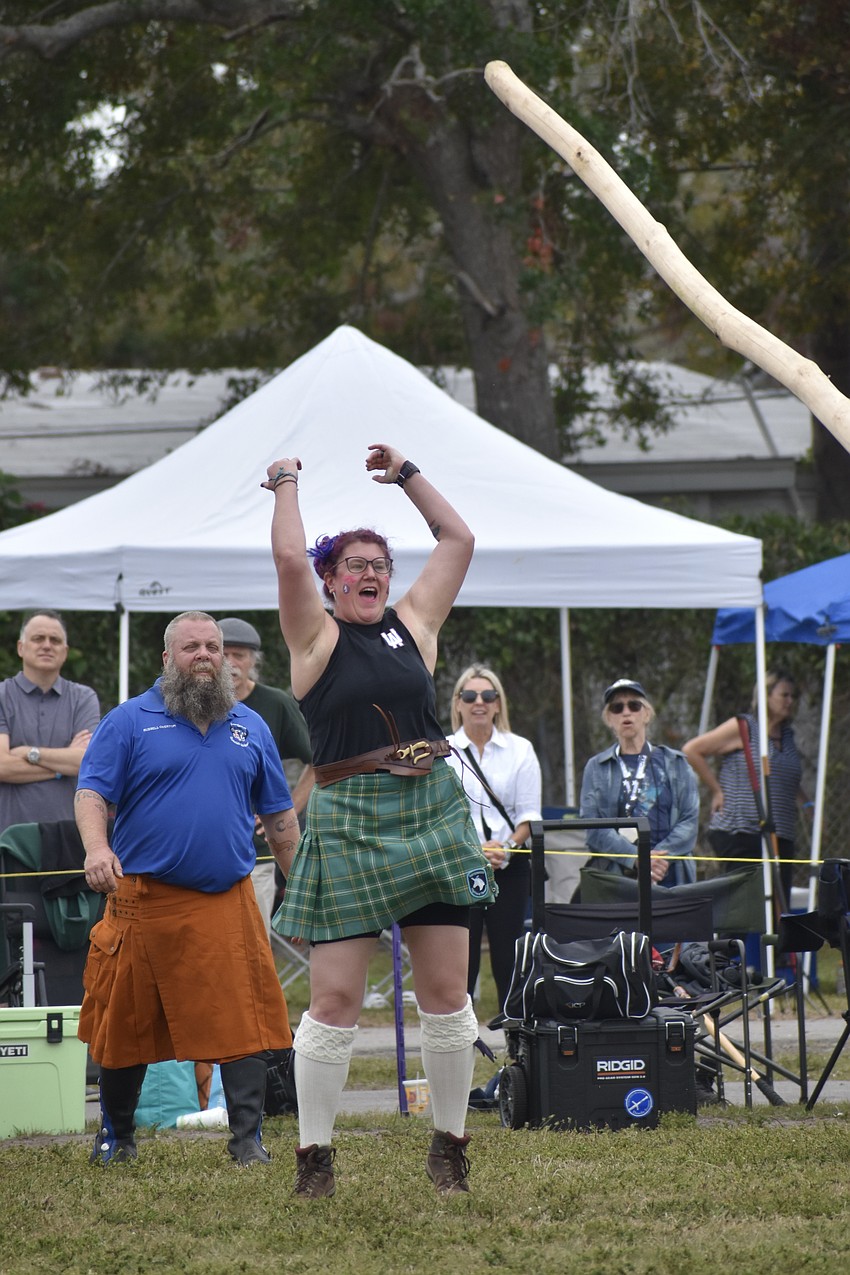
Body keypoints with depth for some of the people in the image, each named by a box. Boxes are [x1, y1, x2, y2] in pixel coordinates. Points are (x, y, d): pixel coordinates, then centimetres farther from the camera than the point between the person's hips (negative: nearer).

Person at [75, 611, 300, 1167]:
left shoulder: (251, 727, 14)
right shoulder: (131, 721, 3)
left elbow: (280, 817, 20)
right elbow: (91, 793, -5)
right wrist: (96, 848, -24)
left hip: (228, 902, 2)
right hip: (143, 902, -2)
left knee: (244, 1023, -6)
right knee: (127, 1026, 7)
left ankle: (248, 1138, 1)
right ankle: (116, 1136, 23)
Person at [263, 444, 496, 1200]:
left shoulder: (414, 622, 13)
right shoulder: (317, 635, 3)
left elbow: (458, 539, 17)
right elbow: (289, 558, -10)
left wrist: (407, 475, 21)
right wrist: (286, 484, 3)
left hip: (433, 814, 4)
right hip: (349, 824, -4)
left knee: (447, 994, 4)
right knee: (335, 999, -6)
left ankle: (449, 1145, 15)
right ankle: (316, 1153, 2)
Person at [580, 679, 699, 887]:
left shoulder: (675, 763, 13)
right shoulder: (597, 768, 13)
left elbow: (690, 820, 4)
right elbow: (592, 827, 1)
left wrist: (659, 858, -12)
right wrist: (636, 858, -13)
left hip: (670, 876, 0)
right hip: (615, 876, 0)